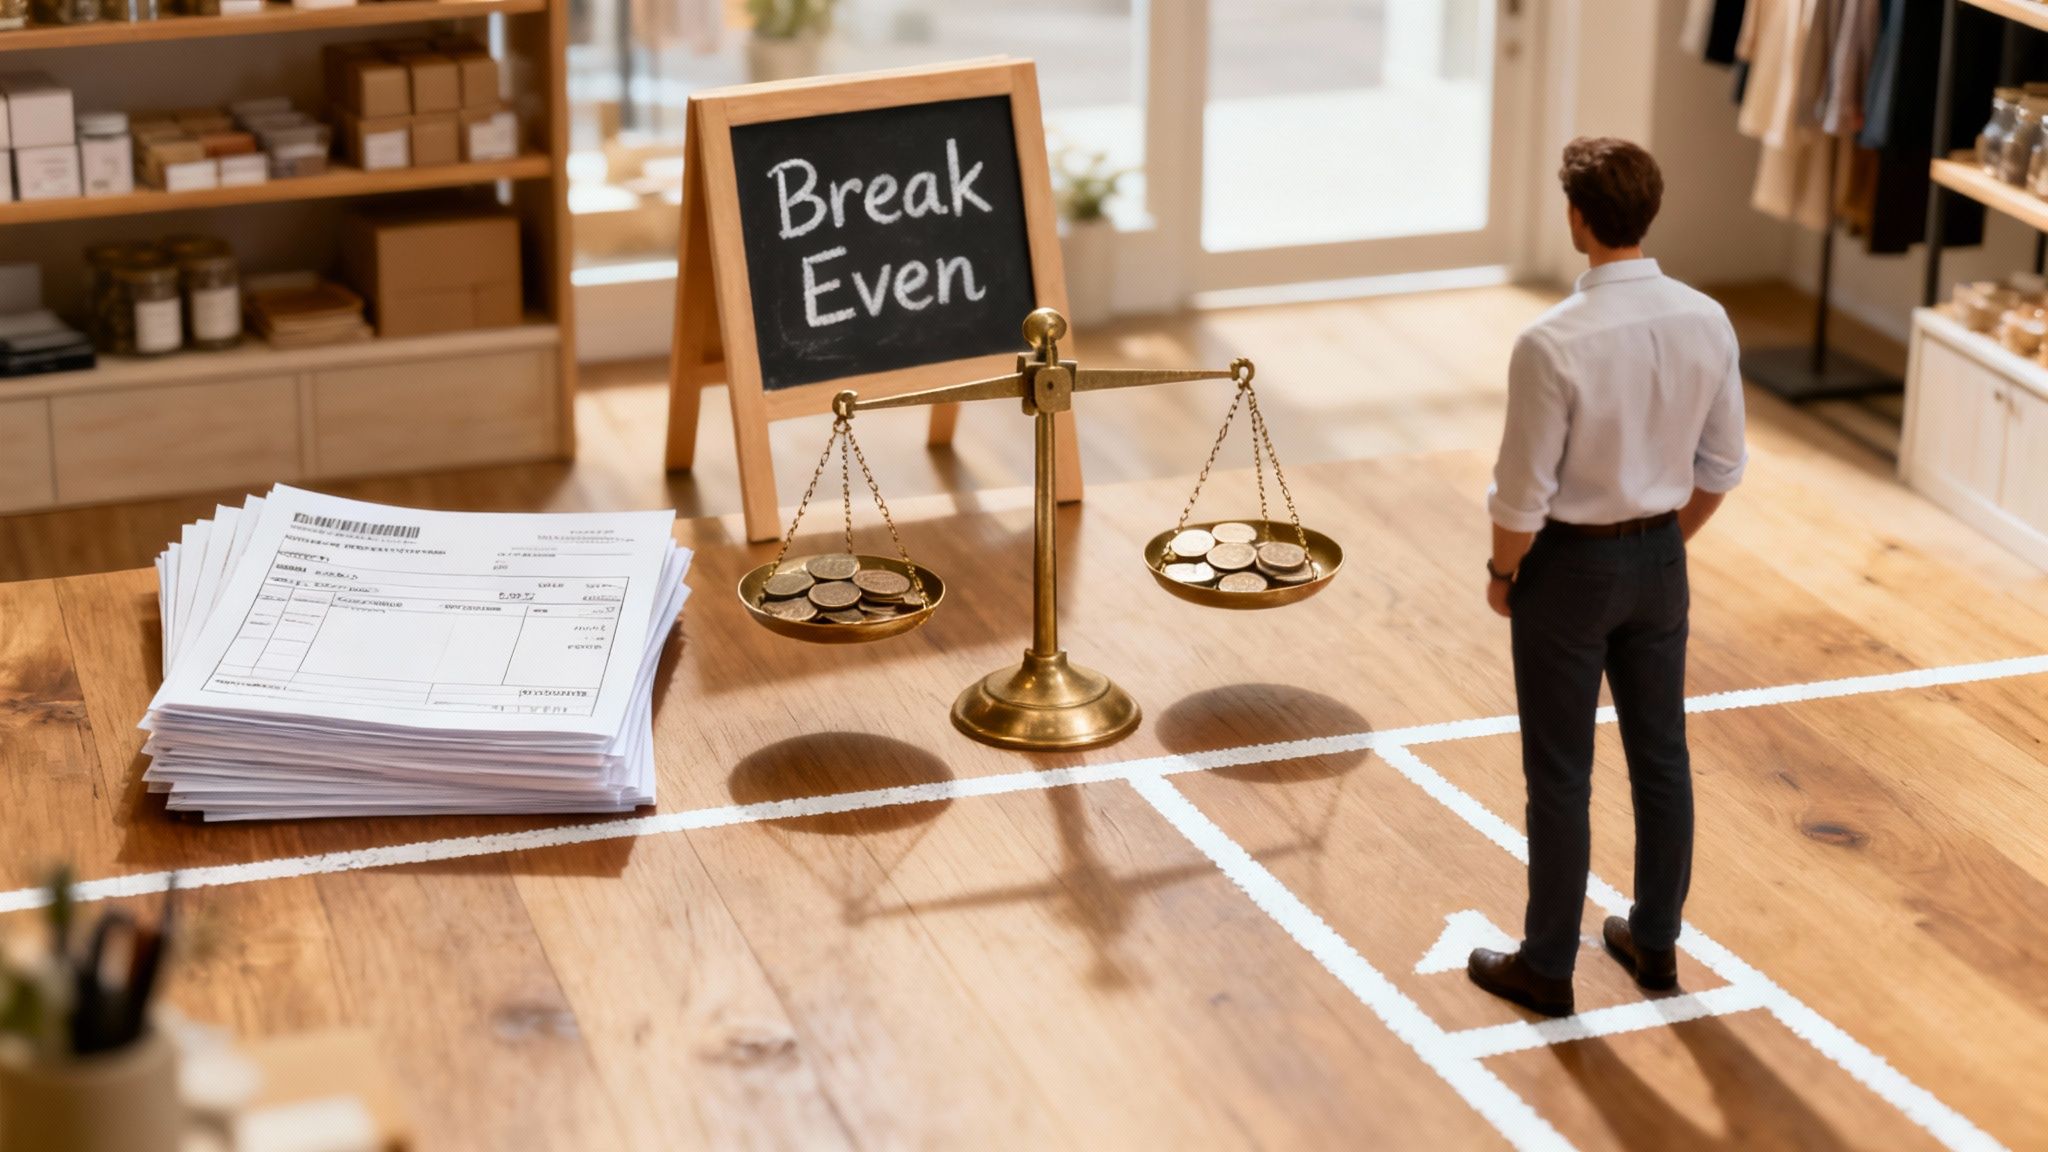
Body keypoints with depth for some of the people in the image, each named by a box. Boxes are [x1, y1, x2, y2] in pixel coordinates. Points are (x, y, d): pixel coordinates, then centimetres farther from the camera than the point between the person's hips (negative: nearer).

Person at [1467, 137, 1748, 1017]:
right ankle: (1654, 942, 35)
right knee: (1661, 755, 19)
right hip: (1659, 560, 5)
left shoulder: (1553, 344, -26)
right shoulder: (1706, 323, -8)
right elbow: (1721, 466, 2)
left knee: (1560, 775, 8)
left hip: (1570, 565, -5)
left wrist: (1503, 572, -1)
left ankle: (1547, 968, 22)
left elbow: (1523, 493, -20)